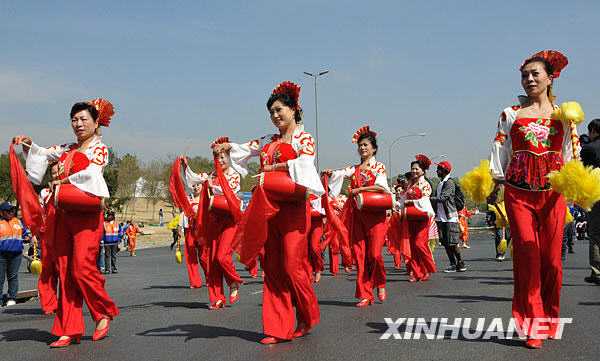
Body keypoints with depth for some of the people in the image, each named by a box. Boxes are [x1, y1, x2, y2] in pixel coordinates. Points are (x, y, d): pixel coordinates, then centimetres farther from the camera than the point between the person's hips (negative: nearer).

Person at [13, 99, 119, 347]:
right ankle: (69, 330, 6)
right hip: (64, 215, 6)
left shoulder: (99, 148, 2)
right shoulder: (67, 149, 20)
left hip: (87, 214, -6)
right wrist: (28, 144, 8)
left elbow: (91, 172, -13)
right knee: (65, 271, 2)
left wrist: (64, 180, -6)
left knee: (82, 267, -13)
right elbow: (42, 154, 26)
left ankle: (105, 312, 9)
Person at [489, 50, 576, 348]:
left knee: (551, 257, 1)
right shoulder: (511, 114, 9)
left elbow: (570, 155, 9)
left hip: (553, 192, 1)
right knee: (527, 255, -6)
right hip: (519, 192, -1)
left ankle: (549, 321, 18)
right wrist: (492, 184, -5)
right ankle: (532, 326, 0)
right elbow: (500, 153, 5)